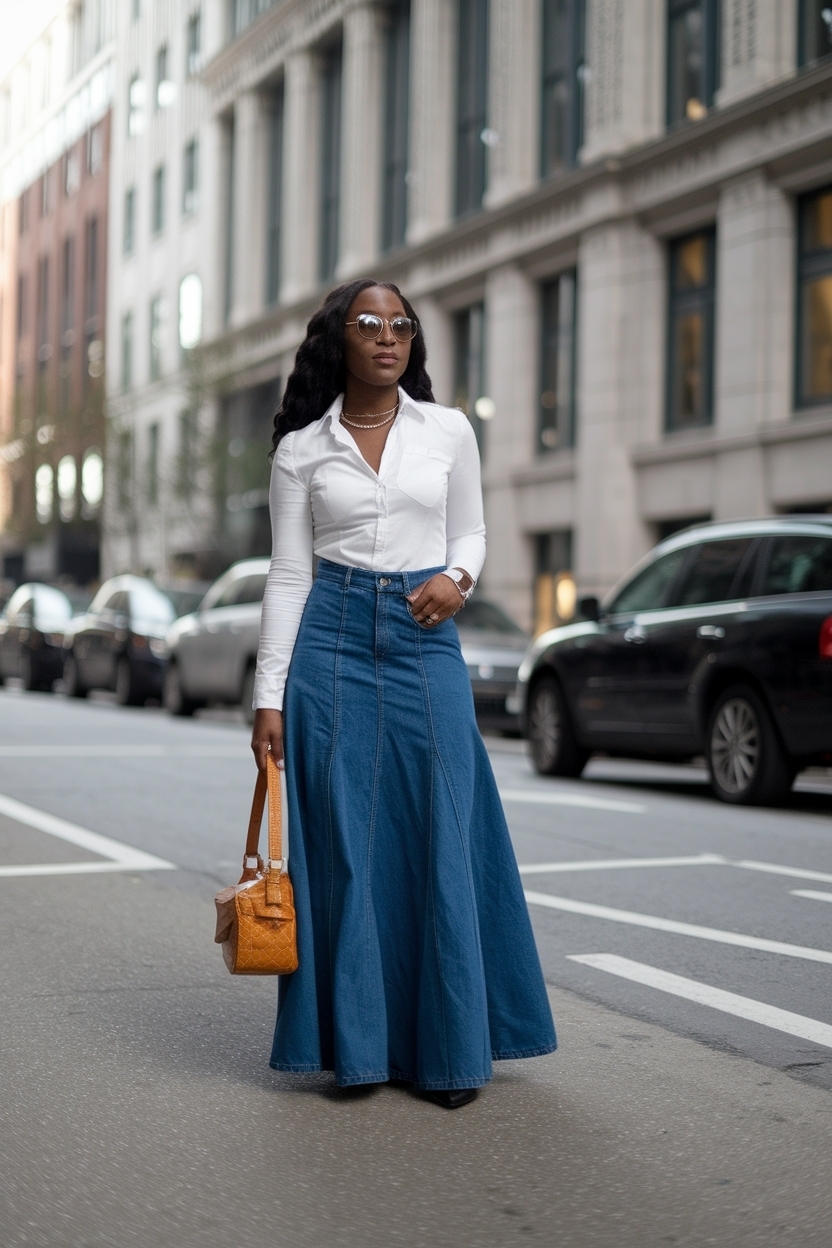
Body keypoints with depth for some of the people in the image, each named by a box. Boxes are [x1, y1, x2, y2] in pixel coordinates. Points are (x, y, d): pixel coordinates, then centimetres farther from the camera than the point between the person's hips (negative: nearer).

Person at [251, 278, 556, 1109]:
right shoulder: (302, 448, 5)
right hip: (334, 641, -1)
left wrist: (457, 577, -8)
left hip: (428, 643, 1)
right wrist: (269, 697, 0)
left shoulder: (449, 431, 8)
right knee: (347, 844, 0)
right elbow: (288, 574, 4)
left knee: (442, 841, 0)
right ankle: (359, 1042, 12)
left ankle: (450, 1049, 12)